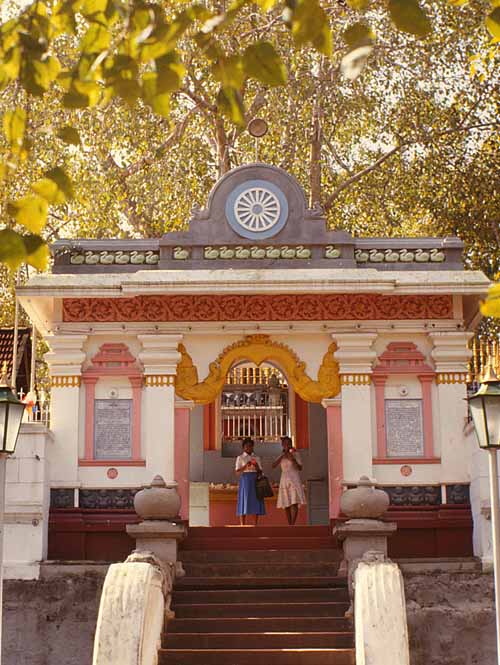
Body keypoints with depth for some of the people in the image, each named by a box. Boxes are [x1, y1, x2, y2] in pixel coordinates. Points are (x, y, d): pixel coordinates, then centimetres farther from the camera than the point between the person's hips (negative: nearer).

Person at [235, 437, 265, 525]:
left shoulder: (257, 458, 13)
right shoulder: (240, 458, 5)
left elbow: (260, 472, 10)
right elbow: (238, 472, -3)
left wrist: (256, 467, -10)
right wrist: (245, 466, -17)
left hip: (255, 481, 3)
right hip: (245, 481, -3)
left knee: (256, 503, -1)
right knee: (244, 502, -6)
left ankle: (255, 526, 4)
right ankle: (242, 526, -4)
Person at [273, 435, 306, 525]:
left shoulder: (295, 454, 1)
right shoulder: (281, 456, 12)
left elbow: (300, 468, -4)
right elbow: (273, 466, -3)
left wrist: (293, 460, -20)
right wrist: (282, 455, -9)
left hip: (294, 480, -4)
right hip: (284, 480, 4)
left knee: (294, 503, -16)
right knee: (286, 505, 2)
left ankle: (292, 525, -21)